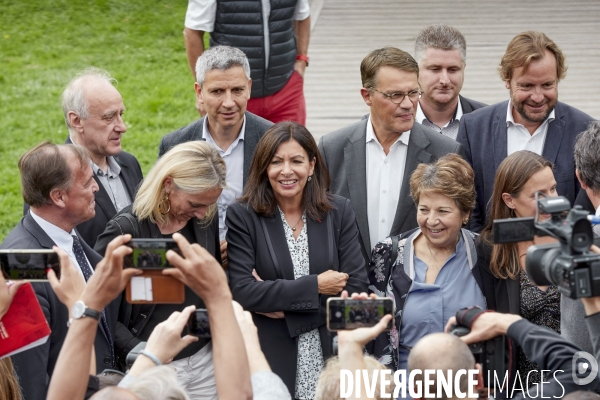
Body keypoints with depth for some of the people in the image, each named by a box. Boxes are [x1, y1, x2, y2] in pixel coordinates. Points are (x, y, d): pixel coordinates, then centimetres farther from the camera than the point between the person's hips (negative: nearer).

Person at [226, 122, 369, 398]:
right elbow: (241, 292, -13)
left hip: (329, 360, 2)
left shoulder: (339, 212, 3)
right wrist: (316, 286, -13)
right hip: (267, 363, -2)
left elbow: (355, 287, -3)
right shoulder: (243, 216, -3)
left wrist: (283, 307, -12)